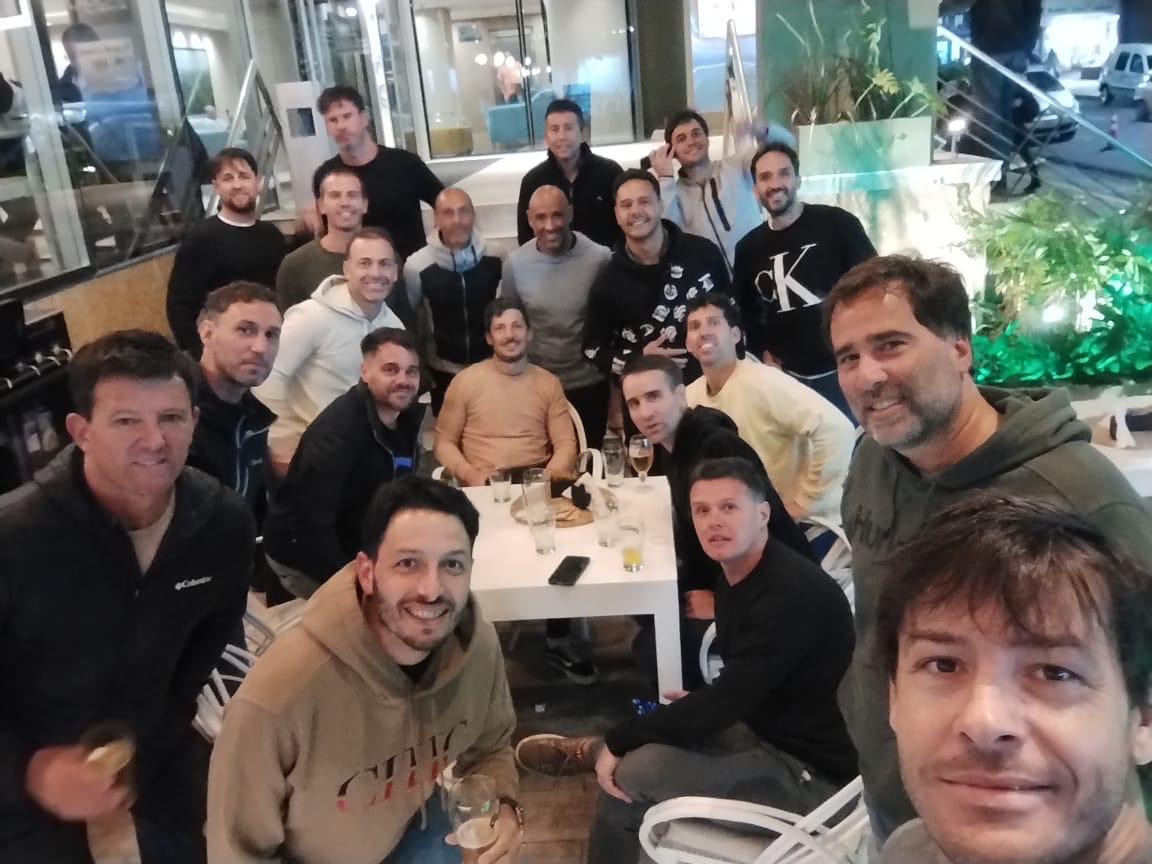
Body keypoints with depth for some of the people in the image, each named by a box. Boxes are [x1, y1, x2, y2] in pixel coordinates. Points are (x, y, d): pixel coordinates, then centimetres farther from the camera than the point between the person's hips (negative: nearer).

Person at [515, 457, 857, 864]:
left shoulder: (793, 592, -25)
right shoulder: (735, 574, 4)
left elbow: (725, 701, -27)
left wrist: (617, 741, -20)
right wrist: (699, 703, -1)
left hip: (813, 769, -9)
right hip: (767, 731, 9)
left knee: (632, 772, -17)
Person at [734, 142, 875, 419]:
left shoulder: (837, 224, -4)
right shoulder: (748, 248, 9)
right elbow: (746, 310, 21)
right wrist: (762, 352, 9)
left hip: (847, 370, -3)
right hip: (790, 378, 3)